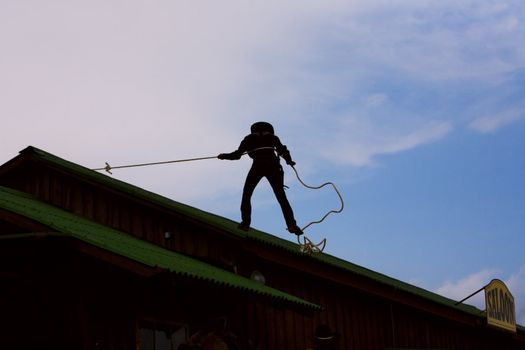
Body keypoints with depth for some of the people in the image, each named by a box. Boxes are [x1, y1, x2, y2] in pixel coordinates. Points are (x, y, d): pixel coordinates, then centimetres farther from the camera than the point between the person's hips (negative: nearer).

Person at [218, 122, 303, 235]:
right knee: (281, 196, 3)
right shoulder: (272, 137, 26)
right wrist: (289, 161, 33)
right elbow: (282, 149, 15)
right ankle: (292, 224, -10)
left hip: (258, 165, -1)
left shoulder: (250, 138, 22)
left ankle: (245, 223, -6)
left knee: (246, 194, 9)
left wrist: (224, 156, 33)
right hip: (273, 165, 2)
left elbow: (237, 154, 17)